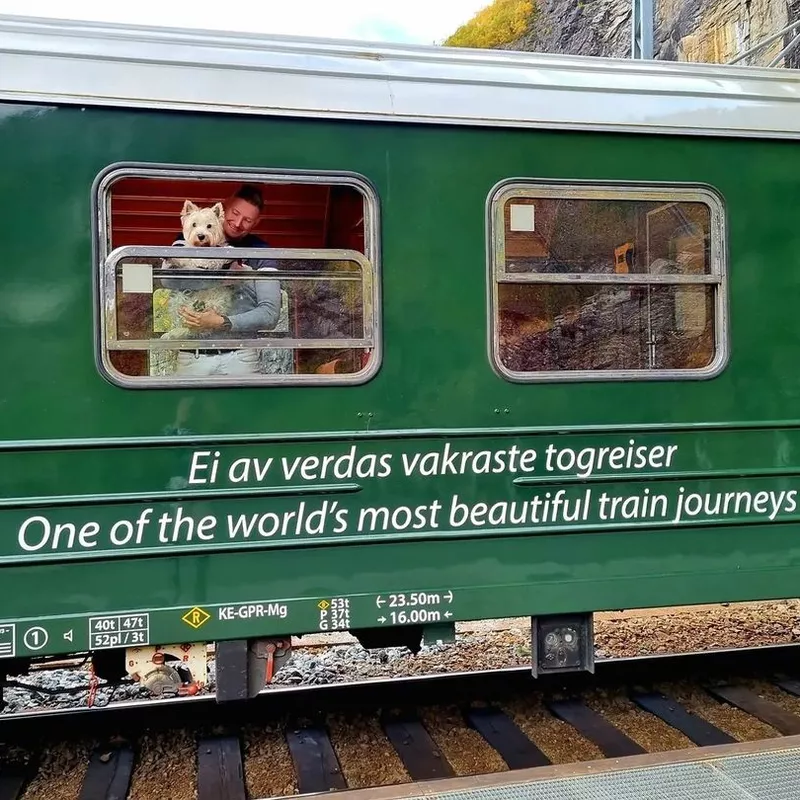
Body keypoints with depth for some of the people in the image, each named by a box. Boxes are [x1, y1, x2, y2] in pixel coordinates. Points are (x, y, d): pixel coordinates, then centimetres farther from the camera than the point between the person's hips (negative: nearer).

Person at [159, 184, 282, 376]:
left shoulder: (260, 253, 3)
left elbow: (270, 313, -5)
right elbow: (168, 278, -15)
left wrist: (222, 323, -16)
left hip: (240, 357, 0)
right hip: (192, 356, 0)